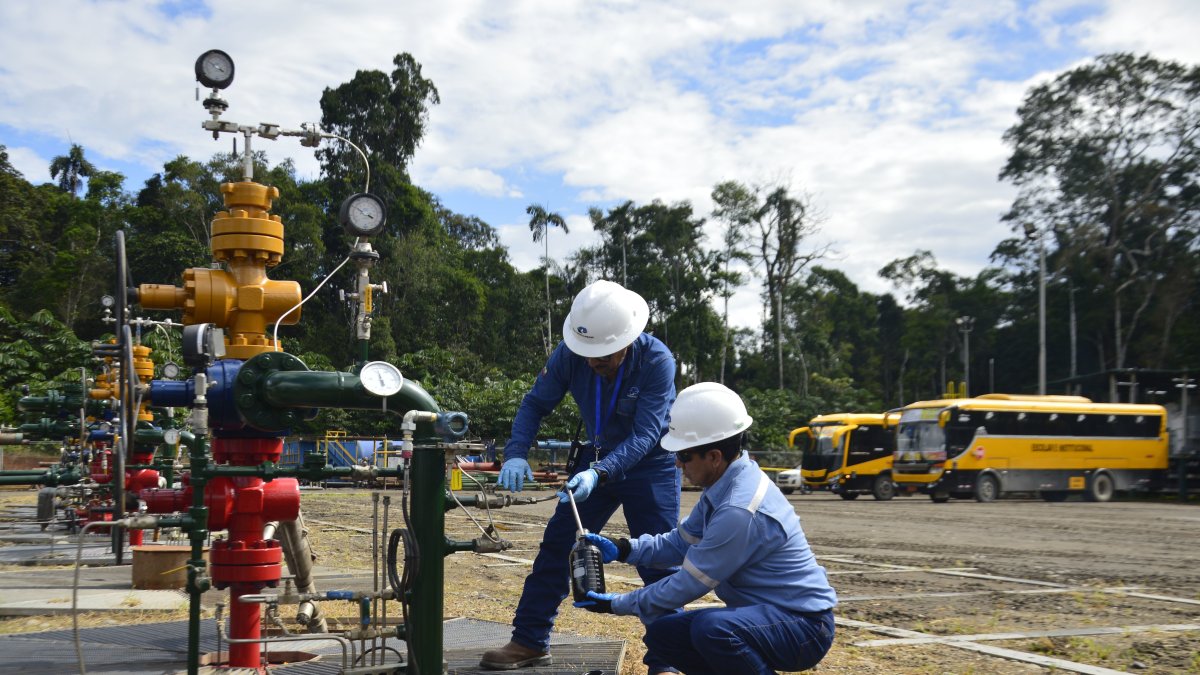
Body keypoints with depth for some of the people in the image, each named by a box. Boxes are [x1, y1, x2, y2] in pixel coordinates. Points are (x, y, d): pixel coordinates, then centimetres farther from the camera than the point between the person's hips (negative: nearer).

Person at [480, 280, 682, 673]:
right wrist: (516, 454, -27)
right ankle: (530, 642, 13)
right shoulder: (570, 354, -18)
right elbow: (536, 403, -10)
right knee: (556, 547, 2)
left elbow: (645, 434, -32)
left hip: (651, 464, -4)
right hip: (597, 459, 4)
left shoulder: (656, 360, -29)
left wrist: (599, 474, -45)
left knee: (659, 563, -6)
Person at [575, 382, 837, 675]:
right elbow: (680, 543, 14)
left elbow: (689, 584, -21)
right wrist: (621, 550, 0)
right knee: (661, 634, 4)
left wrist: (617, 604, -9)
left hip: (804, 625, -9)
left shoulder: (740, 511, -28)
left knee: (711, 628, -35)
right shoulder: (724, 486, 1)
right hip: (762, 614, 9)